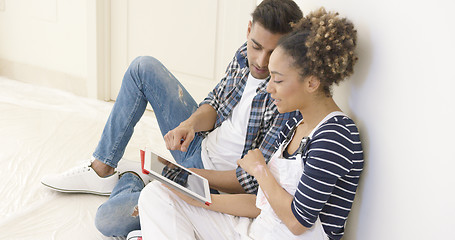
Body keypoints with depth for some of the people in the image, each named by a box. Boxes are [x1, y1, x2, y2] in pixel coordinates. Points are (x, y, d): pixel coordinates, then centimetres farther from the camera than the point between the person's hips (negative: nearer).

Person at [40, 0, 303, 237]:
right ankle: (101, 170, 8)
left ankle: (130, 182, 17)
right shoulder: (246, 55, -7)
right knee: (144, 67, -1)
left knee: (109, 220, -22)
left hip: (220, 185, -7)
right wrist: (191, 122, -17)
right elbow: (215, 104, 6)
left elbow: (255, 181, -24)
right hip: (198, 145, 7)